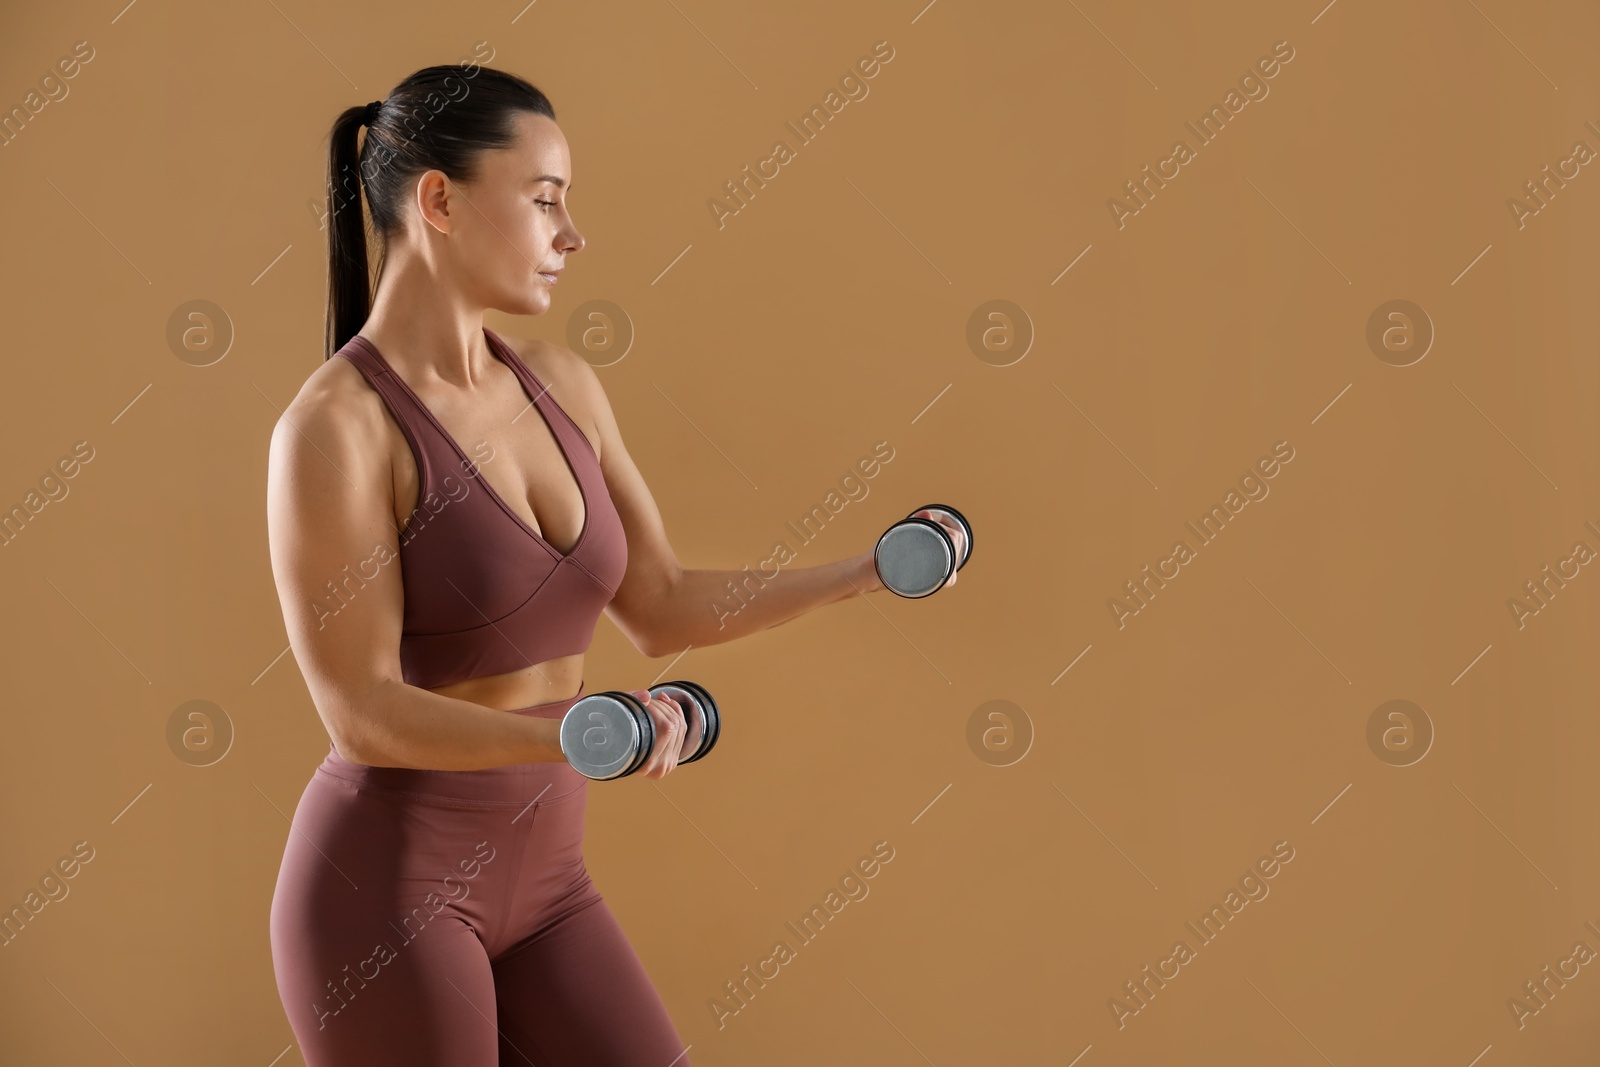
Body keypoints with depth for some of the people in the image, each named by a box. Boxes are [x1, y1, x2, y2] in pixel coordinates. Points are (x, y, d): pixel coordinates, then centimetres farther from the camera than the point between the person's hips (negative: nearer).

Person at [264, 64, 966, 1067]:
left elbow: (659, 607, 10)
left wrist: (866, 572, 4)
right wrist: (569, 737, -34)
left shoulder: (561, 385, 5)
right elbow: (362, 711, -19)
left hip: (538, 876, 7)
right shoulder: (334, 427, -17)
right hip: (384, 882, -7)